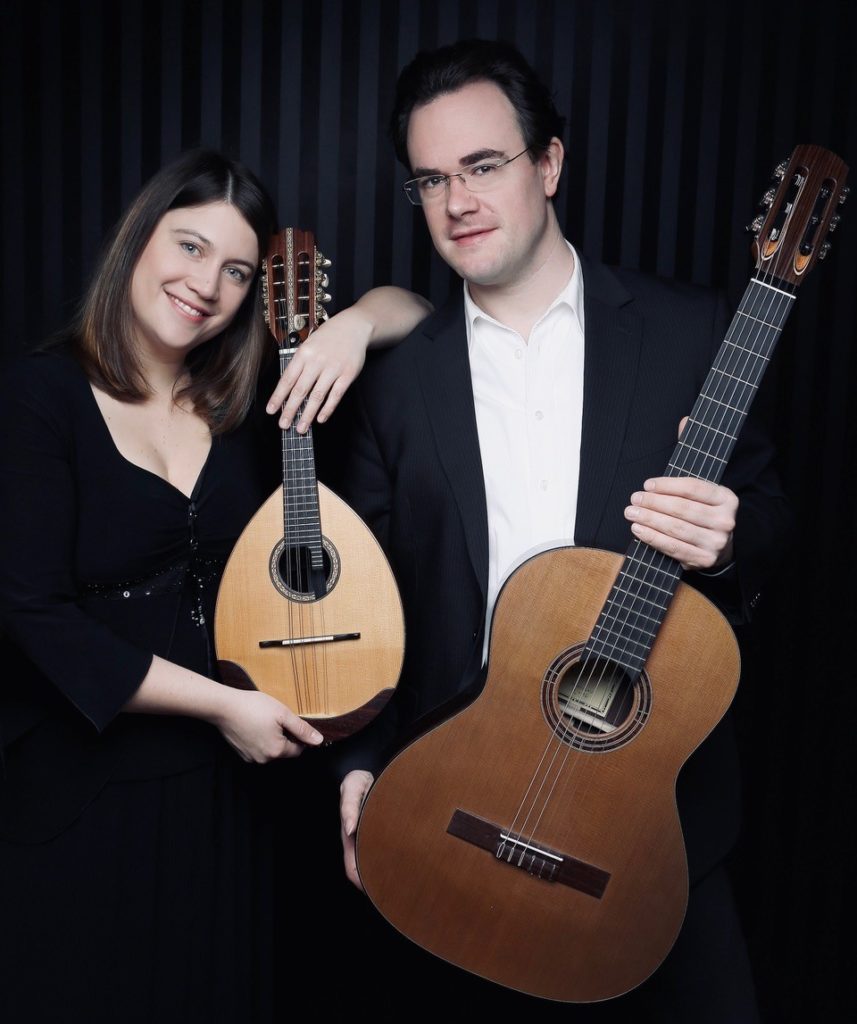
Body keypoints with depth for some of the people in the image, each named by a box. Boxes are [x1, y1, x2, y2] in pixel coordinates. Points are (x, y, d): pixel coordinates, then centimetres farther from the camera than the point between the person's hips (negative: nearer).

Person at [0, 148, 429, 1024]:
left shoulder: (247, 397, 1)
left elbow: (411, 309, 9)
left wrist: (355, 321, -14)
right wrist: (222, 705, -16)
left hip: (220, 781, 4)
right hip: (79, 788, -3)